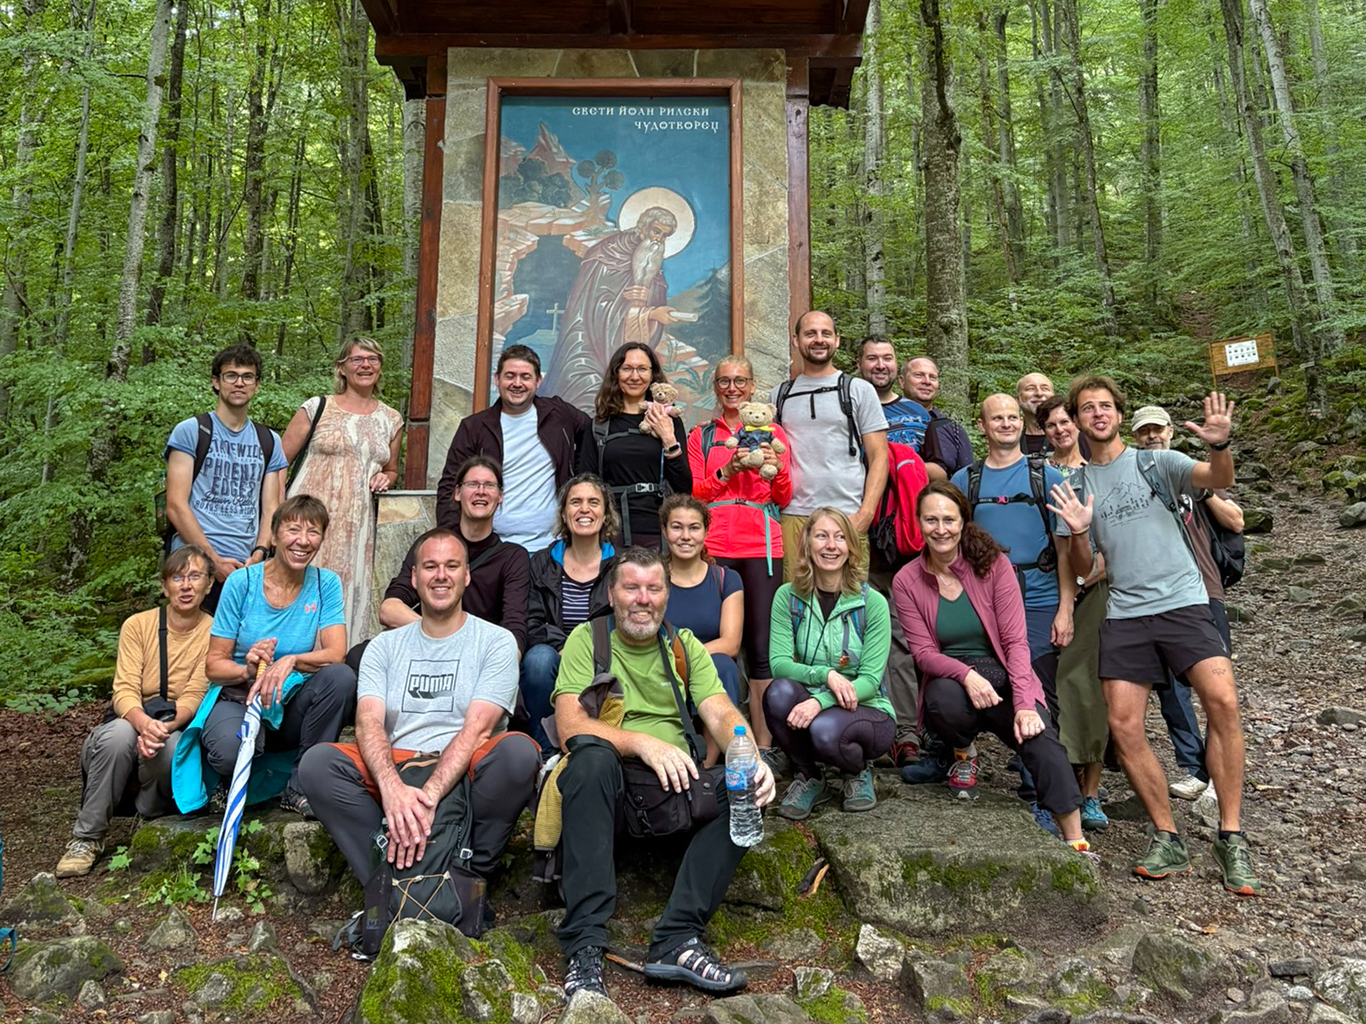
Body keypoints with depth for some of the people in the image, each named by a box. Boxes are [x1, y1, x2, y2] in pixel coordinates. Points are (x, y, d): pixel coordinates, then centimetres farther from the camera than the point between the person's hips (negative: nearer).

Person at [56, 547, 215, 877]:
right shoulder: (137, 625, -3)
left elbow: (195, 696, -13)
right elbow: (124, 691, -13)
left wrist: (165, 727, -33)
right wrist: (144, 723, -35)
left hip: (180, 729, -1)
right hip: (132, 722, 1)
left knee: (170, 747, -35)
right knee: (119, 733, -33)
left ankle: (148, 820, -4)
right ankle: (87, 837, -15)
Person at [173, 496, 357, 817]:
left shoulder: (325, 583, -2)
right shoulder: (242, 582, -6)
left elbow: (336, 653, -13)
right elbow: (213, 664, -3)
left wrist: (291, 661, -32)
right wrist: (247, 670, -26)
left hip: (290, 705, 2)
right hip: (236, 697, -2)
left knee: (342, 677, -29)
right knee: (230, 750, -36)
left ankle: (300, 788, -13)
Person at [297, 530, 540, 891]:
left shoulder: (496, 641, 4)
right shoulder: (385, 646, 14)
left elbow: (478, 729, -10)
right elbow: (368, 723, -3)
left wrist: (429, 795, -27)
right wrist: (392, 787, -26)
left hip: (464, 774, -2)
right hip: (394, 769, 3)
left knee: (518, 750, -33)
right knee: (316, 761, -21)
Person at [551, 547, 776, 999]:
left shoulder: (684, 646, 14)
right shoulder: (587, 639, 4)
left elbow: (722, 715, 0)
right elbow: (570, 724, -9)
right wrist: (643, 743, -22)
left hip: (675, 788, 3)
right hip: (607, 787, -3)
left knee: (746, 789, -21)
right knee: (592, 756, -34)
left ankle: (677, 940, -24)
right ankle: (584, 945, -33)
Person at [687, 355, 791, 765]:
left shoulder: (773, 433, 16)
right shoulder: (702, 435, 16)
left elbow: (784, 498, 11)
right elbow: (693, 492, 8)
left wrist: (777, 472, -10)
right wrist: (726, 473, -9)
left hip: (761, 546, 0)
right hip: (714, 545, 0)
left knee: (761, 644, -4)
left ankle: (764, 744, 2)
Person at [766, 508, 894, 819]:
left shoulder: (872, 603, -11)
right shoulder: (788, 597, -4)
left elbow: (871, 680, -15)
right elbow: (778, 663, -12)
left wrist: (820, 701, -32)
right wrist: (825, 674, -31)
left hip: (867, 711, -2)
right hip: (809, 705, 2)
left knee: (826, 728, -35)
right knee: (779, 692, -30)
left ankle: (858, 773, 3)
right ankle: (807, 778, -4)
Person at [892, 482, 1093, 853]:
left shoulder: (994, 565, -3)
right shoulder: (907, 581, 0)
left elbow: (1016, 641, -9)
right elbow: (924, 652, -5)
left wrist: (1024, 704, -21)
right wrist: (966, 674, -25)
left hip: (1002, 677, 0)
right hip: (949, 681, 1)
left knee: (1041, 737, -28)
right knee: (945, 699, -35)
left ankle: (1075, 842, -20)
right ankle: (962, 755, 1)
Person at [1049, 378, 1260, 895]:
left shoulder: (1156, 462, 8)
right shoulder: (1075, 487, 13)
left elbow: (1219, 479, -10)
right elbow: (1082, 567, 11)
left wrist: (1219, 444, -30)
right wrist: (1078, 532, -10)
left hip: (1183, 601, -2)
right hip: (1124, 613, 3)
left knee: (1223, 702, -21)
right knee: (1123, 726, -7)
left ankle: (1231, 837, -10)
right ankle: (1167, 839, 7)